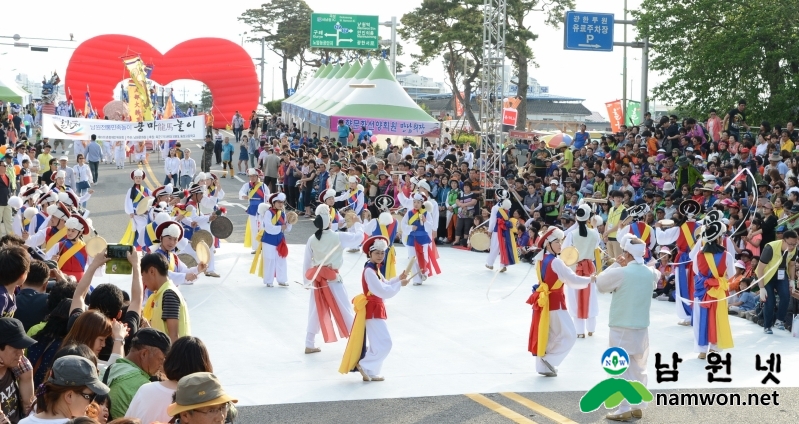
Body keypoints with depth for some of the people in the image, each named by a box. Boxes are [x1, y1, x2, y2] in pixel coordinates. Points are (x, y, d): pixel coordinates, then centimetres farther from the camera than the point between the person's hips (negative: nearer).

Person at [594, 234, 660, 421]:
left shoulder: (620, 273, -16)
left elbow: (601, 284, -2)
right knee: (639, 369, 14)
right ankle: (637, 406, 20)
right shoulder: (650, 273, 1)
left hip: (621, 328, -5)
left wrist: (616, 265, 3)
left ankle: (624, 409, 1)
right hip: (641, 328, 5)